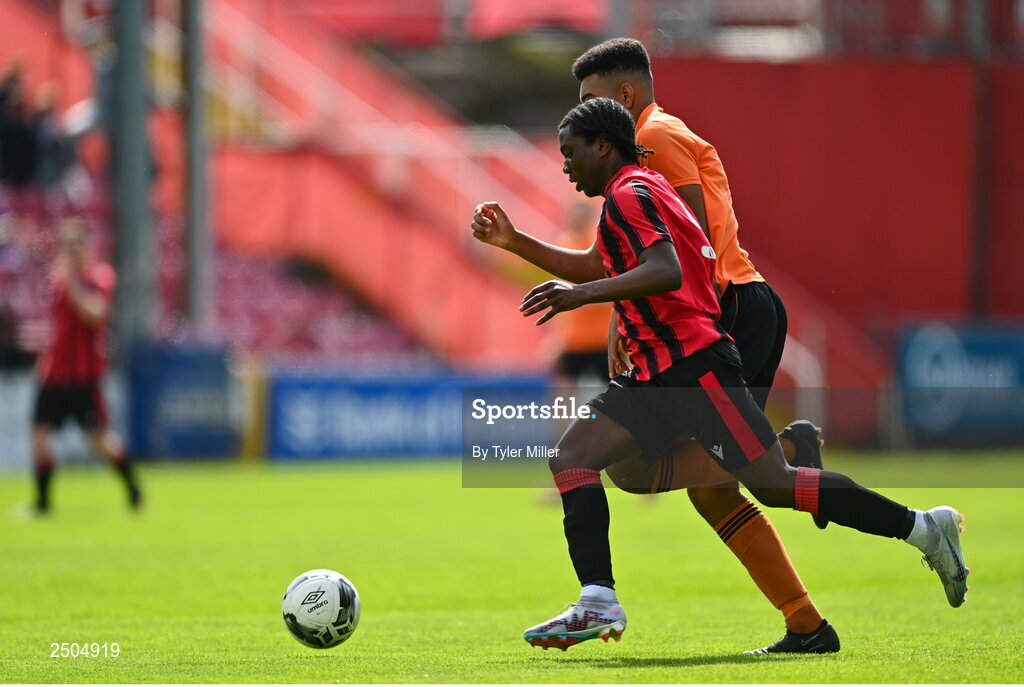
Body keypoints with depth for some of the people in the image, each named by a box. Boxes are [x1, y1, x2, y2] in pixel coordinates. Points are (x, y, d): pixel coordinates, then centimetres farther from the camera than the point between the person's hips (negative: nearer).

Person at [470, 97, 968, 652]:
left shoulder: (629, 193, -9)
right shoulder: (642, 189, 23)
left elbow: (666, 272, -26)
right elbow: (593, 267, 38)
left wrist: (582, 294, -29)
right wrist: (513, 242, 33)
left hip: (694, 364, -10)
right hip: (657, 376, 10)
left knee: (774, 486, -11)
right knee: (571, 457, -1)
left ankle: (924, 527, -3)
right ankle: (598, 604, -11)